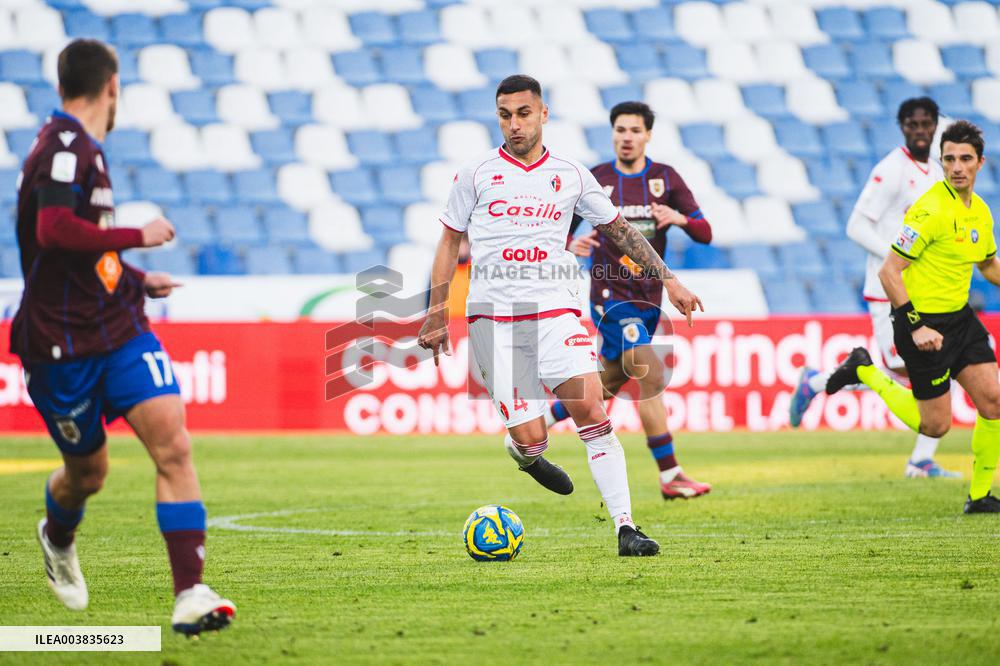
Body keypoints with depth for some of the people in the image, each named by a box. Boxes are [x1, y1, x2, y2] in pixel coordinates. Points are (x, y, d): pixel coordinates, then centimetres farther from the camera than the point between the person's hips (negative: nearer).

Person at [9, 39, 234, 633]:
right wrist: (138, 237, -20)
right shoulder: (65, 144, -14)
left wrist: (137, 281, 36)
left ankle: (190, 595, -17)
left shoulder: (82, 147, 14)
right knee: (87, 472, 9)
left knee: (172, 443, -12)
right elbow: (53, 229, -29)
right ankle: (58, 538, 45)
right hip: (62, 343, -7)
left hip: (118, 327, 7)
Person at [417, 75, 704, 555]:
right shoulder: (476, 175, 6)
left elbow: (619, 229, 21)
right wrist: (435, 316, 9)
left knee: (591, 410, -19)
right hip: (493, 316, -1)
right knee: (531, 439, -10)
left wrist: (667, 279, 17)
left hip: (554, 310, 1)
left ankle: (626, 528, -17)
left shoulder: (571, 176, 9)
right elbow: (449, 243, 13)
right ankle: (523, 450, 29)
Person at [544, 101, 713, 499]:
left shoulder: (666, 179, 4)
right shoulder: (594, 181, -1)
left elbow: (705, 234, 0)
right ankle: (670, 476, -19)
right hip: (610, 294, -4)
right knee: (650, 373, -19)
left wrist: (681, 219, -22)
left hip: (648, 298, 4)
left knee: (607, 386, 13)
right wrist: (571, 244, -17)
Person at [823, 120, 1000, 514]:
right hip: (924, 320, -8)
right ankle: (865, 371, 17)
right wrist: (915, 327, -24)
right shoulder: (931, 210, -20)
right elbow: (889, 271, -20)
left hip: (959, 317, 8)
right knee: (935, 425, 0)